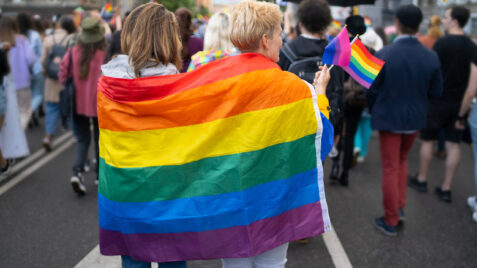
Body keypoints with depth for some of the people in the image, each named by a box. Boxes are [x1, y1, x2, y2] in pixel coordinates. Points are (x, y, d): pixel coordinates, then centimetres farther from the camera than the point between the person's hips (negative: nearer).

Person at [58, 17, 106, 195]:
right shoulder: (106, 55, -17)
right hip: (101, 104, -2)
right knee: (101, 139, 15)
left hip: (79, 105, 3)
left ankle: (77, 171, -8)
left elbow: (63, 76, 0)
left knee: (82, 140, 13)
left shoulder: (73, 53, -7)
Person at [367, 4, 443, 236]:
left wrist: (374, 110, 9)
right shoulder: (431, 57, -9)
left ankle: (391, 221, 16)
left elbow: (372, 89, -11)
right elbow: (435, 92, -2)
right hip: (415, 119, 4)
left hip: (389, 118, -3)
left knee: (390, 169, 7)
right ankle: (400, 207, 29)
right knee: (402, 160, 26)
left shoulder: (383, 55, -19)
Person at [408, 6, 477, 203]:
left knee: (427, 140, 11)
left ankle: (421, 180, 22)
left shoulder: (442, 43, -13)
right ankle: (446, 189, 11)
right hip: (459, 103, 5)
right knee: (453, 144, 7)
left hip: (438, 100, -5)